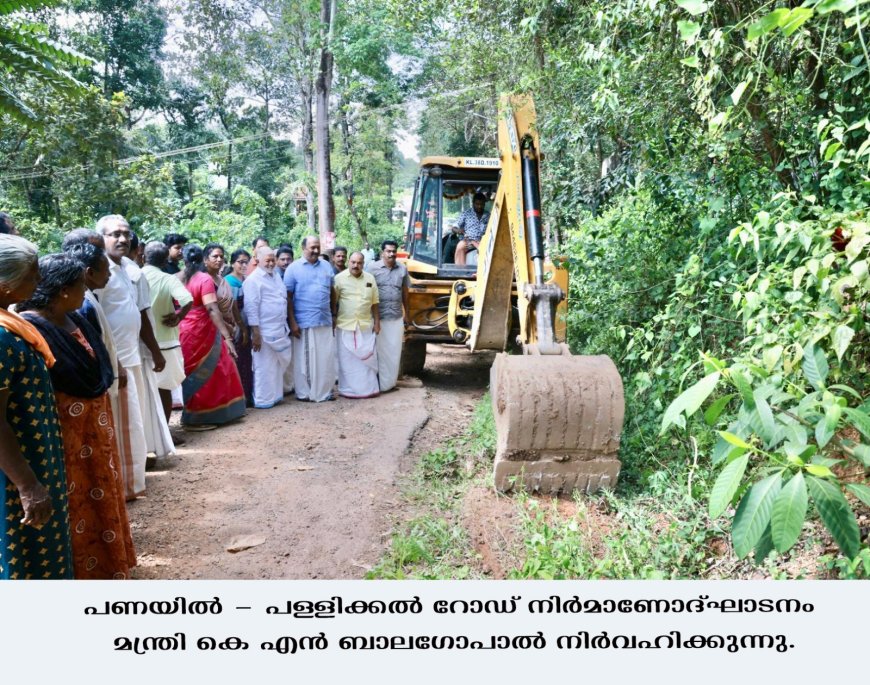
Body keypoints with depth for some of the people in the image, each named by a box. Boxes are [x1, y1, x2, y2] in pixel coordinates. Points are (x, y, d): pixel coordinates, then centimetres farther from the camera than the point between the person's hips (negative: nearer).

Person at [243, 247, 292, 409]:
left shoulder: (276, 277, 15)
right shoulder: (253, 280, -11)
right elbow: (251, 308, -16)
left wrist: (287, 325, 19)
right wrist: (255, 333, -20)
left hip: (281, 329, 8)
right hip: (265, 332, -8)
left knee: (280, 364, 16)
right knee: (265, 368, 0)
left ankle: (274, 395, 30)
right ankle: (263, 400, 11)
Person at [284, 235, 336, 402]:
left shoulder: (327, 266, 10)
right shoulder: (293, 268, -3)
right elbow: (288, 297, -4)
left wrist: (334, 315, 12)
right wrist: (292, 321, -9)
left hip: (325, 321, 4)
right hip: (303, 322, -4)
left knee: (326, 358, 7)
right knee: (304, 358, 4)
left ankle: (325, 391, 19)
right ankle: (304, 392, 15)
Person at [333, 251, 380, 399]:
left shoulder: (370, 279, 6)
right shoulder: (339, 278, -4)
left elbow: (374, 303, 9)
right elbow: (333, 301, -2)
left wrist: (377, 322, 6)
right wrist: (333, 319, -5)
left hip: (366, 325, 3)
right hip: (345, 325, -3)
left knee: (368, 357, 7)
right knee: (347, 359, 3)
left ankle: (369, 388, 16)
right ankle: (348, 389, 11)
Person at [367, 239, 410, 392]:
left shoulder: (402, 269, 6)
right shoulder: (372, 268, -5)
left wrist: (406, 312, 16)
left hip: (396, 317, 3)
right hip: (378, 316, -3)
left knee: (394, 351, 7)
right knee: (379, 350, 5)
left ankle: (389, 381, 18)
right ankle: (376, 382, 13)